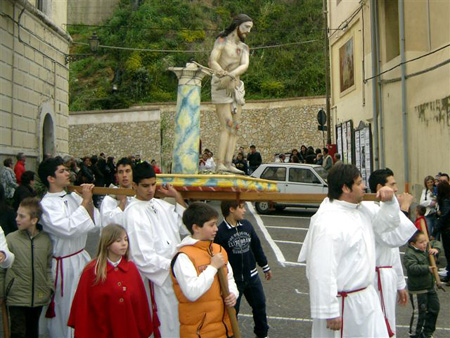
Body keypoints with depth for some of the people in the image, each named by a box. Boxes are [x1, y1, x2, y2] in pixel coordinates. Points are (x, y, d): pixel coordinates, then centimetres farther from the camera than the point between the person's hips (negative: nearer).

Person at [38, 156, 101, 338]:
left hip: (82, 258, 6)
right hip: (64, 265, -6)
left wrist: (89, 202, -11)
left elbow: (94, 225, 3)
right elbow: (69, 229, -27)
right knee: (66, 310, 7)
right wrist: (84, 202, -21)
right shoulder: (46, 204, -14)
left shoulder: (73, 196, 3)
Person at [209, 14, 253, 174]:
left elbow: (245, 65, -4)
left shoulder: (244, 48, 17)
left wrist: (231, 75, -25)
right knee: (227, 125, -17)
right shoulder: (222, 41, 0)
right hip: (221, 87, -7)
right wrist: (224, 74, -34)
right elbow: (212, 62, -14)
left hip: (236, 87, 7)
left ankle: (228, 163, -5)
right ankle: (220, 163, -19)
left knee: (235, 126, -2)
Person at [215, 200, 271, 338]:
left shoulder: (247, 225, -1)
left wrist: (265, 267, 17)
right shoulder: (220, 232, -18)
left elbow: (257, 246, 10)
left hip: (252, 276, 6)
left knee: (260, 305, 18)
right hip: (232, 280, -5)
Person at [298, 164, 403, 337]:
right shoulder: (328, 222, -26)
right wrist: (329, 313, -24)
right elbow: (323, 272, -27)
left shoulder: (362, 209, 5)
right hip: (343, 304, -9)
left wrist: (389, 201, -1)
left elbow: (387, 222, 20)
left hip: (366, 296, 9)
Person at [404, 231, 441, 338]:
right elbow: (412, 268, -34)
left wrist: (435, 249, -1)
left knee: (434, 308, 17)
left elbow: (436, 242, 21)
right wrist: (427, 268, -37)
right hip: (417, 290, -9)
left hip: (430, 287, 9)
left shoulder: (426, 249, 6)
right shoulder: (409, 255, -20)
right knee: (419, 312, -3)